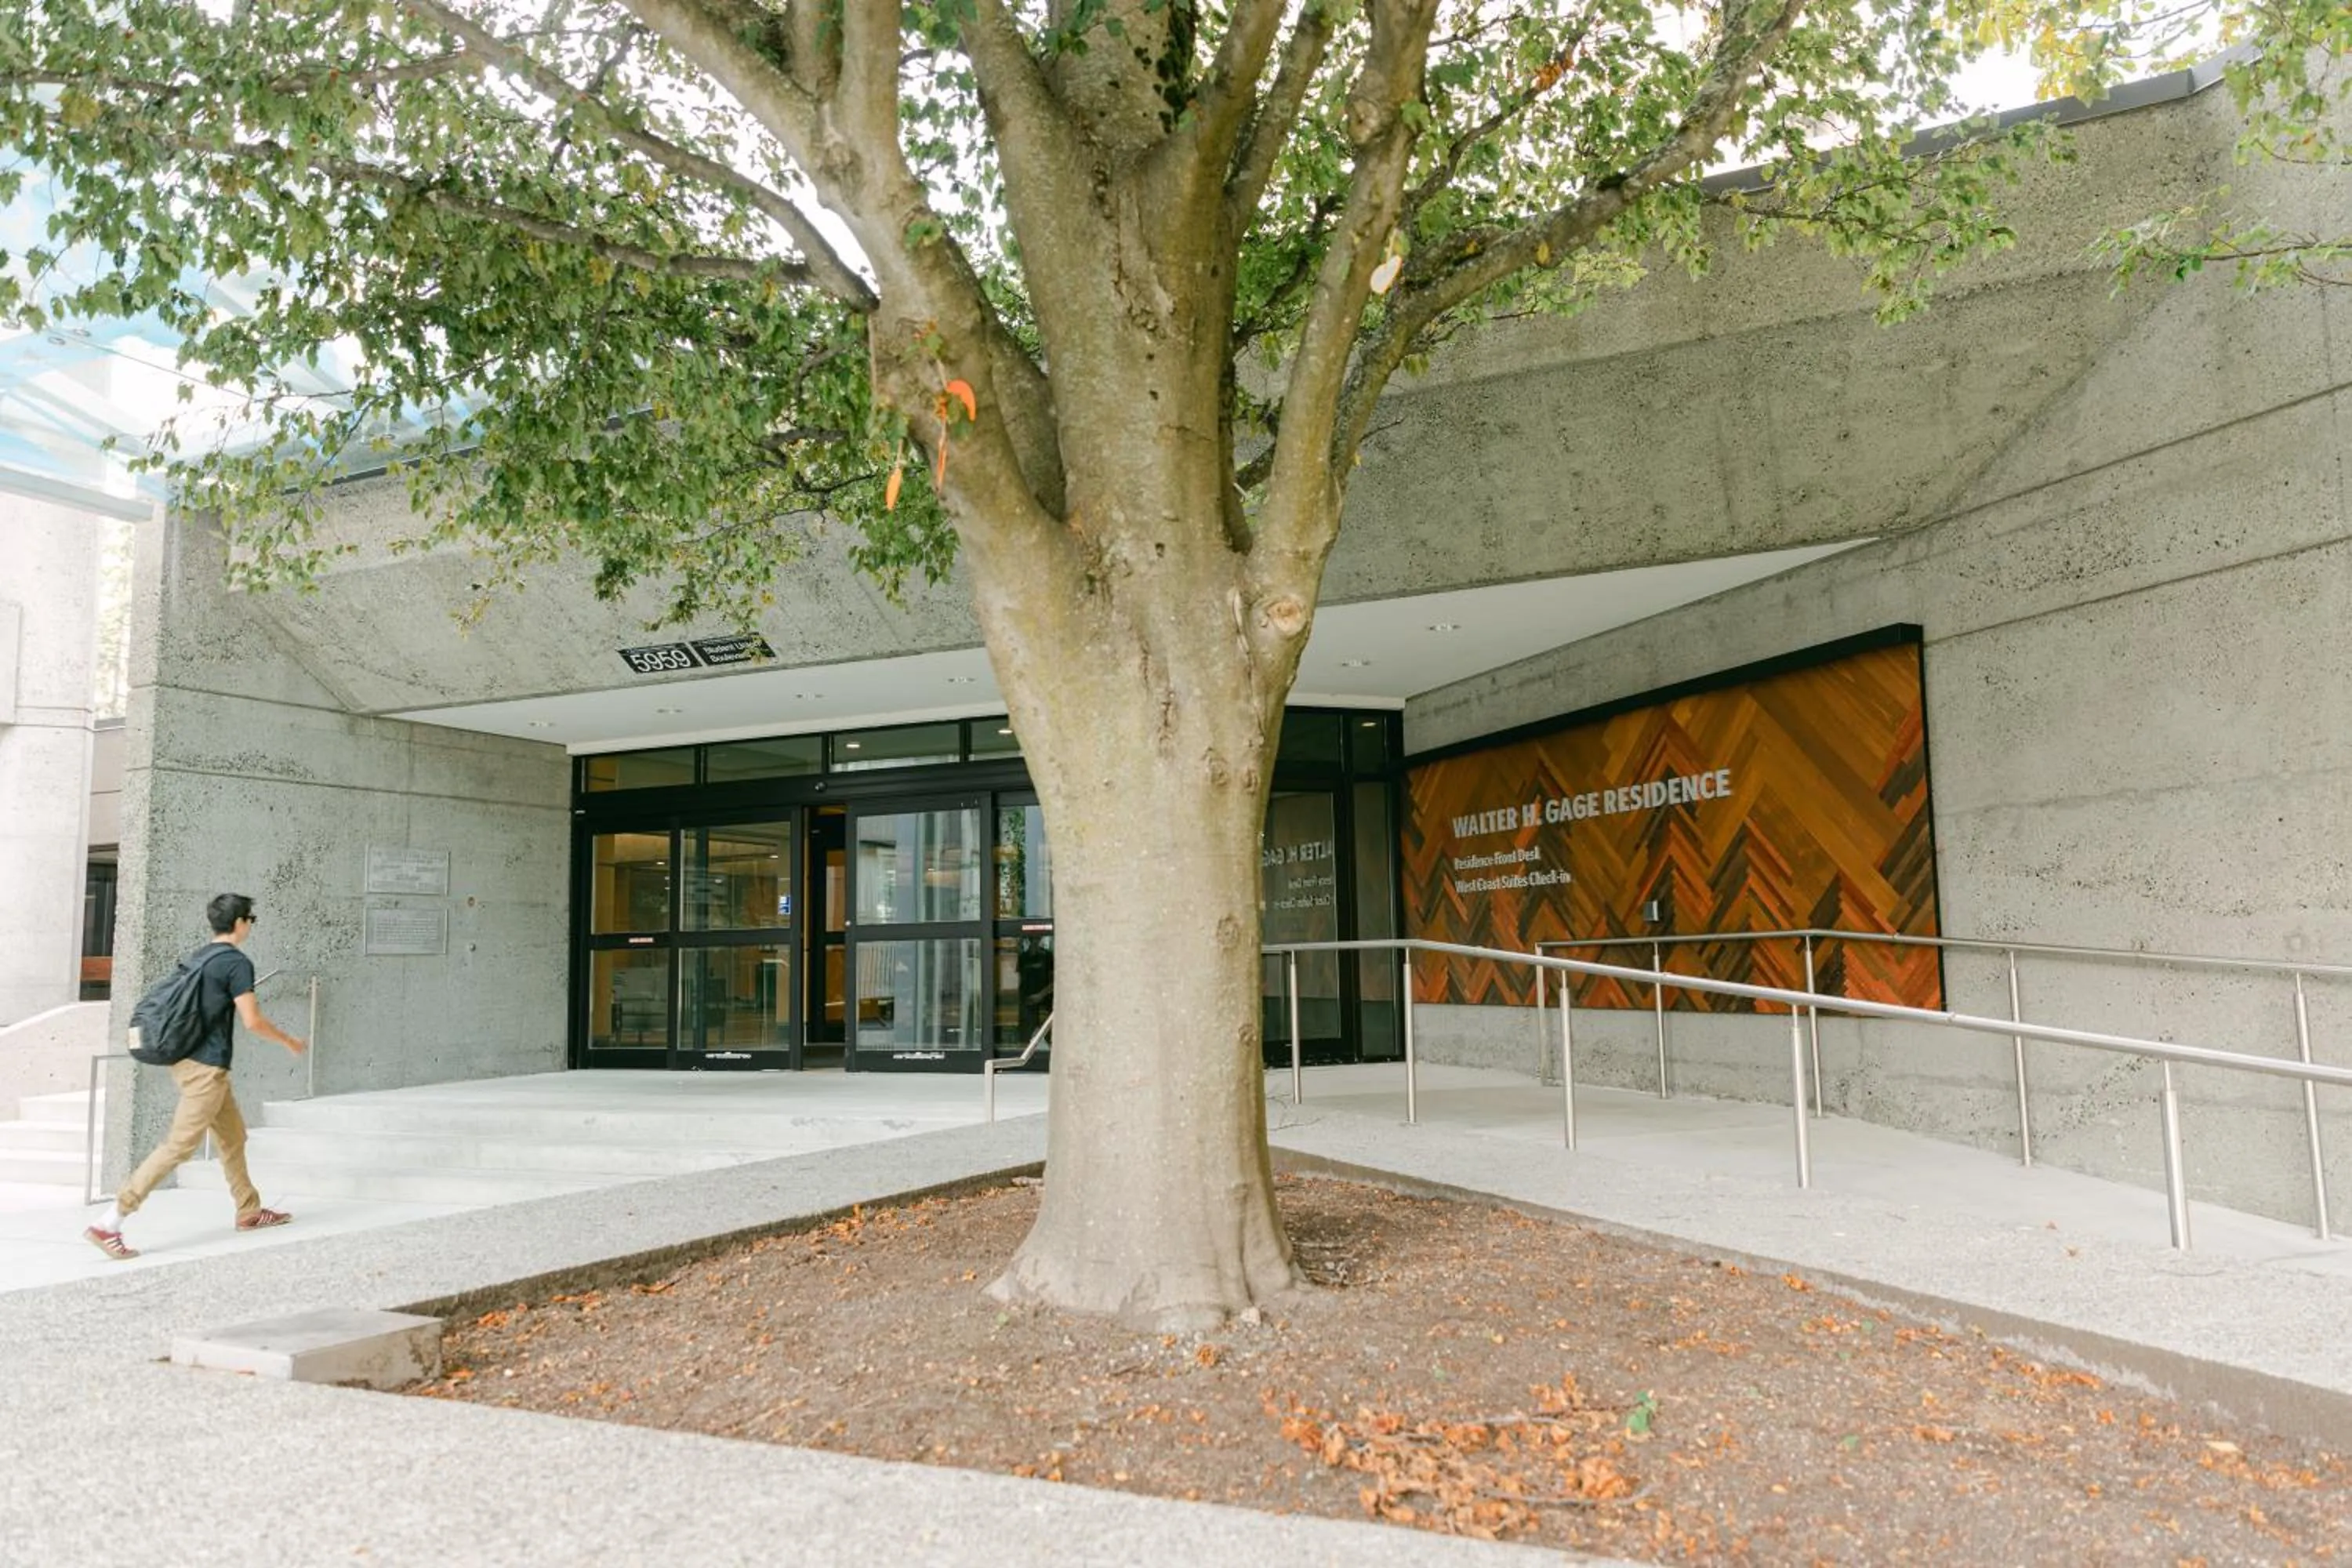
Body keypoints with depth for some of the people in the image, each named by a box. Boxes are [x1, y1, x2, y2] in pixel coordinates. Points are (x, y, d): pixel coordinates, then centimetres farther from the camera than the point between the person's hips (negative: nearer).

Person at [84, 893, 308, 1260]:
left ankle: (249, 1212, 27)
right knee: (179, 1146, -9)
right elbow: (252, 1022, -15)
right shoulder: (237, 962, -13)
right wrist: (290, 1042, -2)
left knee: (233, 1136, 18)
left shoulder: (197, 957, 12)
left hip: (188, 1059, 10)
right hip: (207, 1066, -10)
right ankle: (108, 1224, -11)